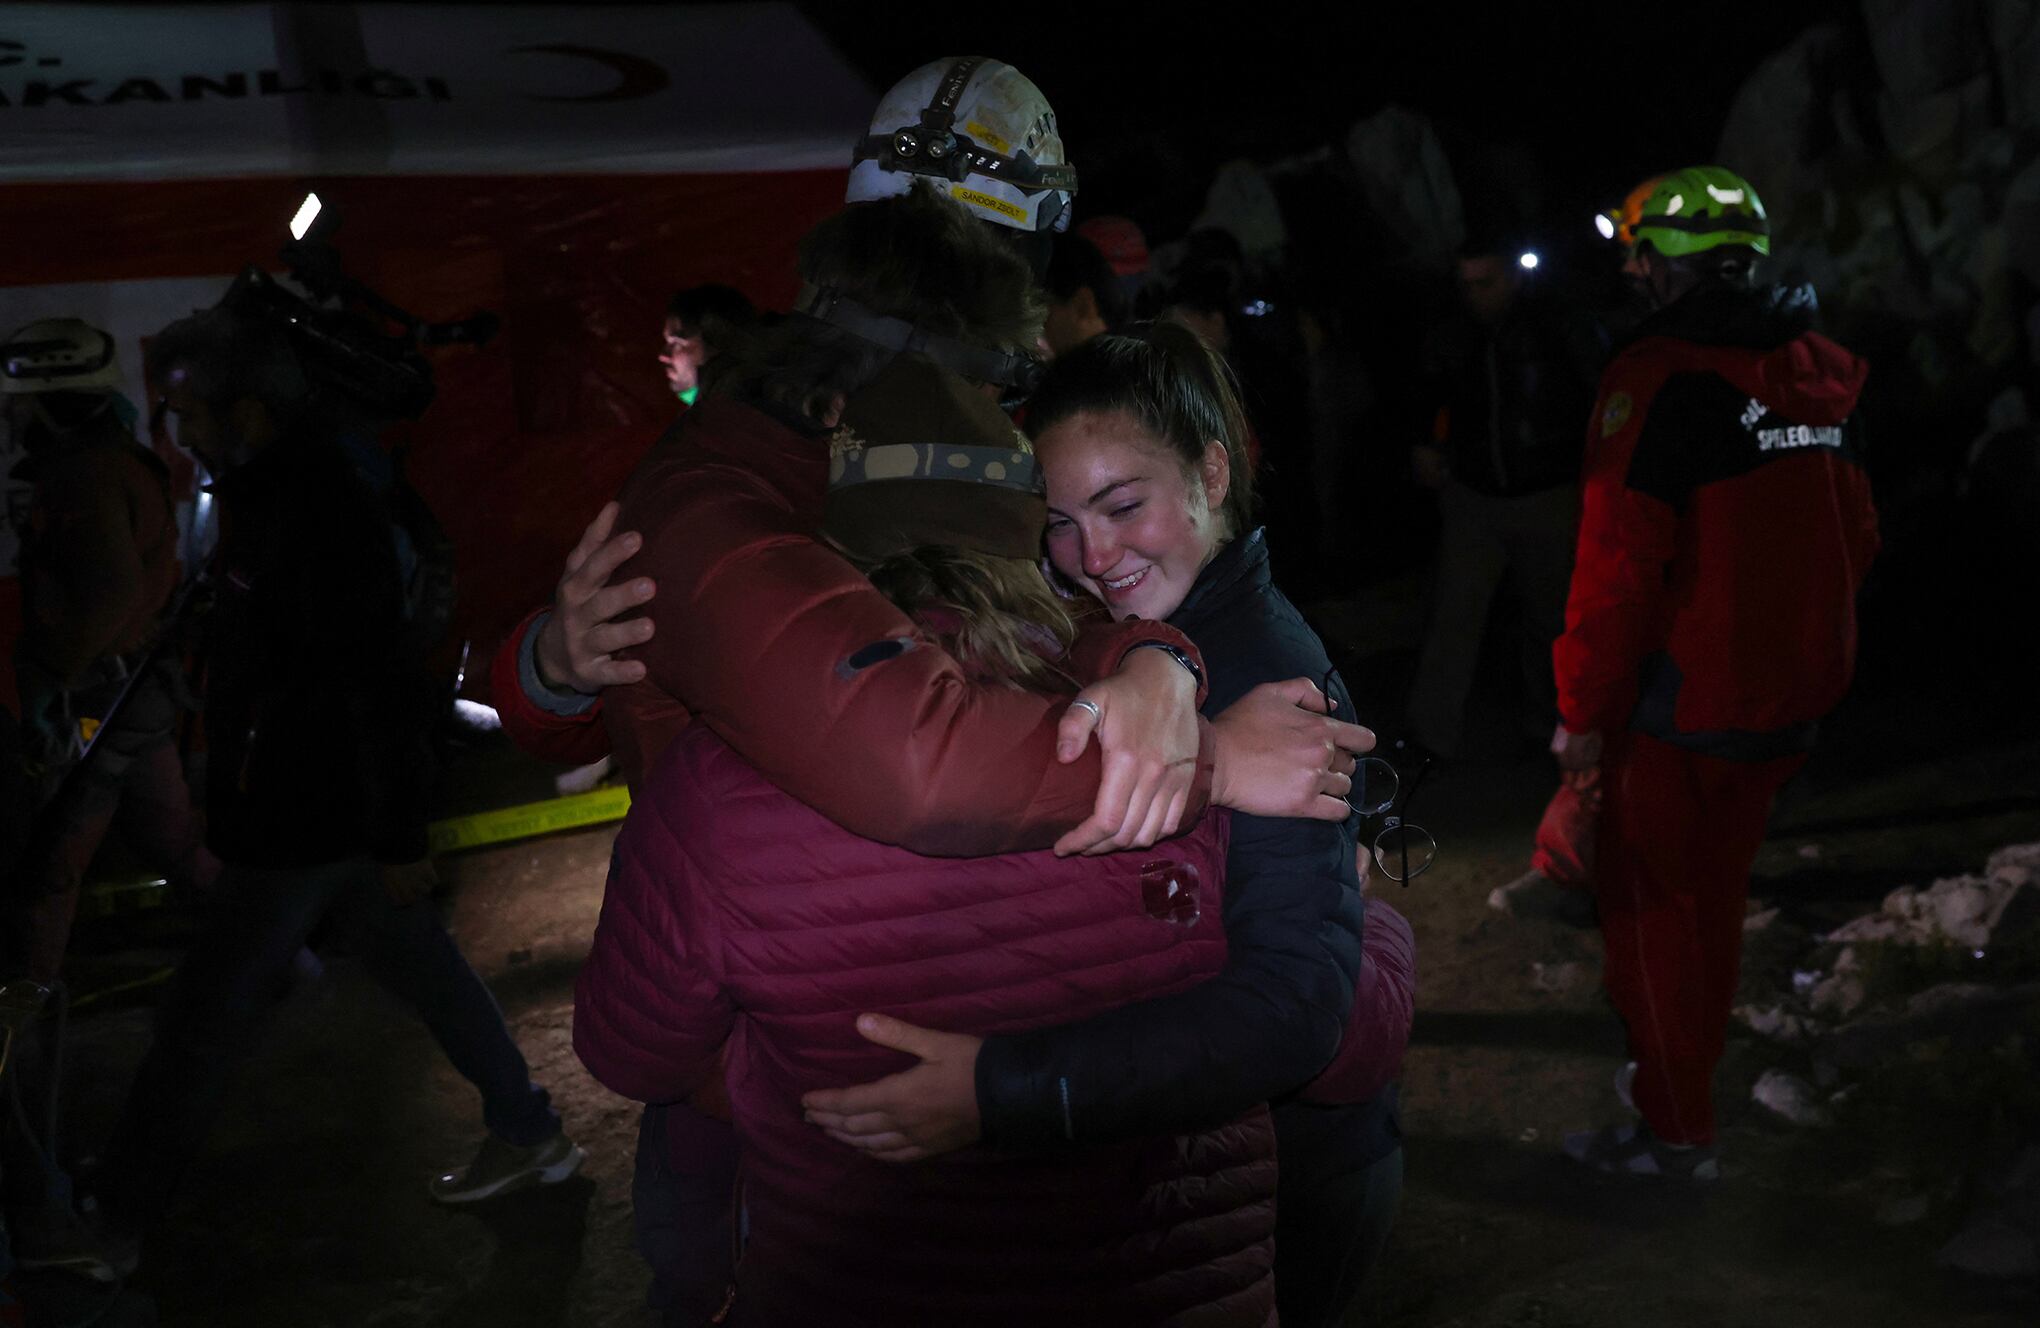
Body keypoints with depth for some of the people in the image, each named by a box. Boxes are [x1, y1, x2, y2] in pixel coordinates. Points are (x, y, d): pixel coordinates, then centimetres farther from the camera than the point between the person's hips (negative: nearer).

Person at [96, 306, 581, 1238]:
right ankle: (528, 1133, 28)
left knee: (205, 1019, 5)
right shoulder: (276, 491, 8)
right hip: (327, 808, 10)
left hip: (298, 823, -10)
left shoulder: (318, 514, -23)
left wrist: (399, 838, -22)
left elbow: (380, 687, -25)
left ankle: (119, 1217, 20)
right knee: (423, 971, 17)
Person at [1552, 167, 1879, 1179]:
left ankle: (1676, 1130, 10)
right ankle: (1680, 1075, 36)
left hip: (1681, 703, -7)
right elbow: (1854, 539, 13)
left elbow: (1618, 562, -22)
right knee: (1714, 892, 21)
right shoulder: (1822, 373, 7)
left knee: (1647, 902, 5)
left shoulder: (1662, 378, -18)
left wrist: (1584, 708, -14)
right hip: (1789, 701, 8)